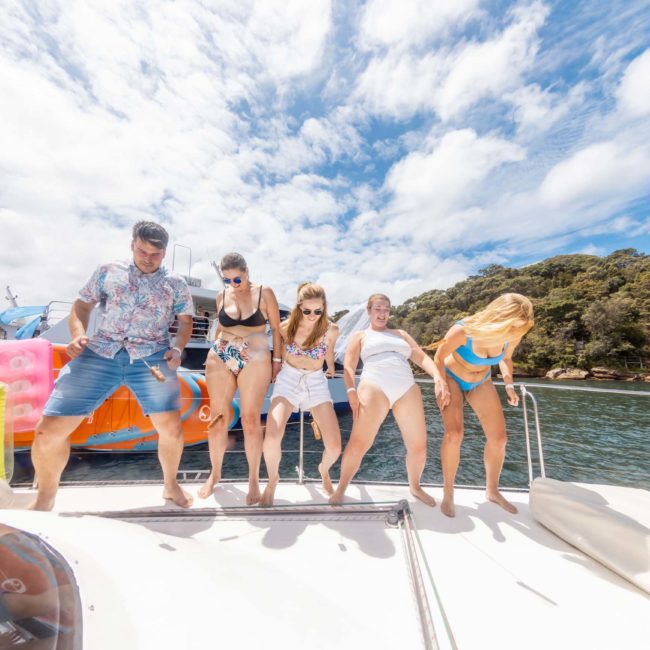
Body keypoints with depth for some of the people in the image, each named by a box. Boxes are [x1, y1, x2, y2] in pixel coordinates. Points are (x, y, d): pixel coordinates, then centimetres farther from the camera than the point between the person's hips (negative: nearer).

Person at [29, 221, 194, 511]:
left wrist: (177, 348, -5)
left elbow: (186, 321, 12)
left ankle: (170, 485, 20)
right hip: (98, 355, 2)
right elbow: (81, 305, 16)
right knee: (48, 430, -1)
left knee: (171, 428, -10)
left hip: (151, 358, -1)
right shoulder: (108, 271, 14)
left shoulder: (175, 284, 12)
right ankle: (45, 497, 28)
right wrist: (77, 334, -4)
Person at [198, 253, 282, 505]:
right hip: (220, 359, 4)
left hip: (255, 360, -3)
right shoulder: (221, 296, 9)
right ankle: (215, 473, 30)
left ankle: (254, 479, 17)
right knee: (218, 419, 8)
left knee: (251, 420, -1)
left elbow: (276, 328, 2)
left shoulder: (264, 293, -1)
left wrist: (277, 359, 0)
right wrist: (214, 353, 17)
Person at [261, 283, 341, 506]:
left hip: (316, 383, 1)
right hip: (288, 379, 0)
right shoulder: (287, 327, -10)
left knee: (334, 446, -7)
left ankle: (324, 470, 32)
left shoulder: (331, 330, -7)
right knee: (272, 436, -22)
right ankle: (273, 478, 13)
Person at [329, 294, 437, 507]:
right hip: (374, 387, -3)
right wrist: (351, 391, -10)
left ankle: (415, 487, 33)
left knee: (418, 447, 4)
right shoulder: (360, 336, 19)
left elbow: (422, 358, 17)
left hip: (407, 389, 4)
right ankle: (341, 487, 14)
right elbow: (349, 367, 7)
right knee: (359, 443, -10)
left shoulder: (400, 334, 28)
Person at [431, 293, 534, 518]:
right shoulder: (463, 331, -34)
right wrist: (443, 386, -21)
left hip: (481, 382, 5)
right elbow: (438, 358, -17)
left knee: (498, 438, 2)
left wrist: (509, 385, -5)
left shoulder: (513, 335, -19)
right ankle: (448, 493, 1)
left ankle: (492, 491, 27)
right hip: (451, 378, -4)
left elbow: (506, 358, 5)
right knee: (454, 434, -21)